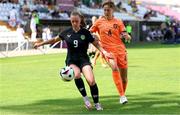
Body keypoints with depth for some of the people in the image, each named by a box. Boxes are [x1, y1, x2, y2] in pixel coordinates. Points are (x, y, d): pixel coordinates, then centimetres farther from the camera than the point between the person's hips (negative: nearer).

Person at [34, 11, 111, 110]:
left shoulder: (85, 32, -3)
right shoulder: (67, 32, 3)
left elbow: (96, 44, 2)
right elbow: (55, 39, 17)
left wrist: (104, 52, -15)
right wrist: (41, 43, 17)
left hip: (83, 60, -1)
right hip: (71, 60, 1)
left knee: (91, 81, -21)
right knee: (77, 74, -33)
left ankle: (97, 103, -2)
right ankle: (85, 98, -16)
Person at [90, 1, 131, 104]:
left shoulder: (118, 22, 7)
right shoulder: (99, 22, 6)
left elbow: (127, 37, 4)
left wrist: (126, 36, -19)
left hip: (120, 49, 2)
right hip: (108, 50, -2)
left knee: (124, 76, 4)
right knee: (114, 68, -30)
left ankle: (123, 94, 31)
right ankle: (122, 95, -30)